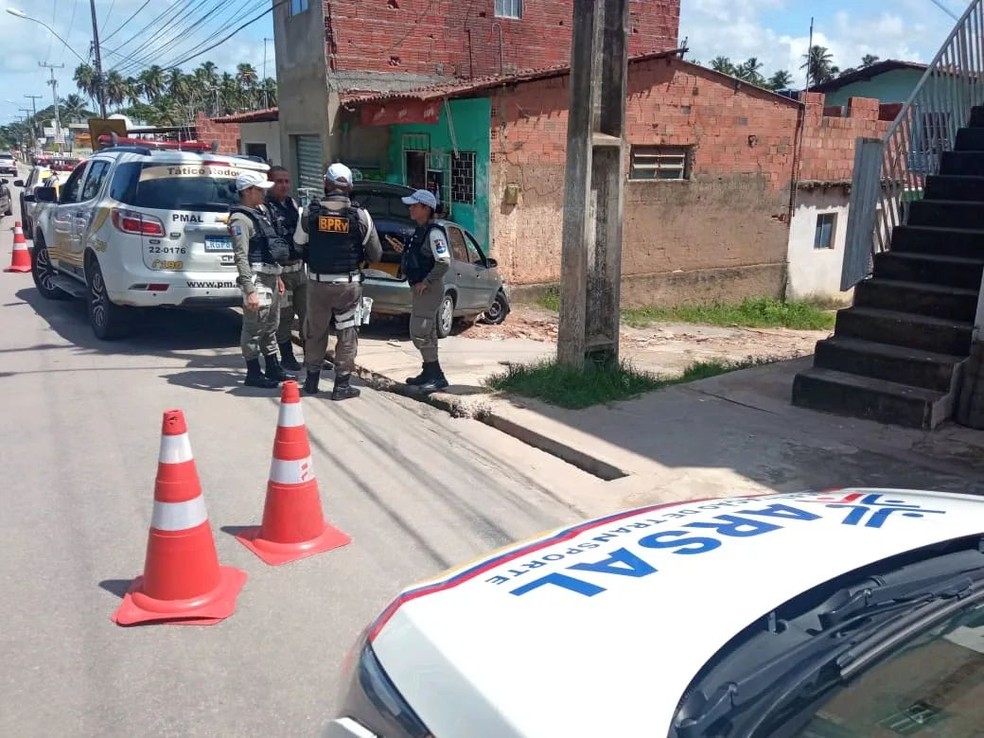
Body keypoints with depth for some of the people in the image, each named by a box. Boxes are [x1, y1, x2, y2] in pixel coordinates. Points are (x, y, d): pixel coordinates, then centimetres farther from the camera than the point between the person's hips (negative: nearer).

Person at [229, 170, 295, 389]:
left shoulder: (261, 212, 17)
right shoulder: (240, 219, -13)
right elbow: (241, 257, -20)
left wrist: (277, 277, 22)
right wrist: (249, 290, -26)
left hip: (270, 276, 10)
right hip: (257, 278, -10)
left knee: (270, 326, 17)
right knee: (254, 327, -3)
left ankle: (273, 368, 28)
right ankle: (253, 374, 5)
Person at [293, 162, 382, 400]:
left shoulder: (310, 212, -5)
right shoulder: (360, 215, -8)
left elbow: (298, 245, 7)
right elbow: (376, 254, -1)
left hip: (318, 282, 2)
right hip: (348, 284, -2)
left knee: (315, 331, 17)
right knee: (347, 334, 8)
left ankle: (311, 380, 26)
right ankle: (342, 384, 10)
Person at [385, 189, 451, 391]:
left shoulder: (434, 232, -17)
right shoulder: (420, 231, 13)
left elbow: (444, 262, -26)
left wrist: (426, 282, -22)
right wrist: (402, 250, 11)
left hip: (429, 289, -10)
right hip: (420, 289, 10)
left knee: (419, 333, -11)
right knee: (426, 333, 16)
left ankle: (437, 376, -6)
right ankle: (429, 373, 26)